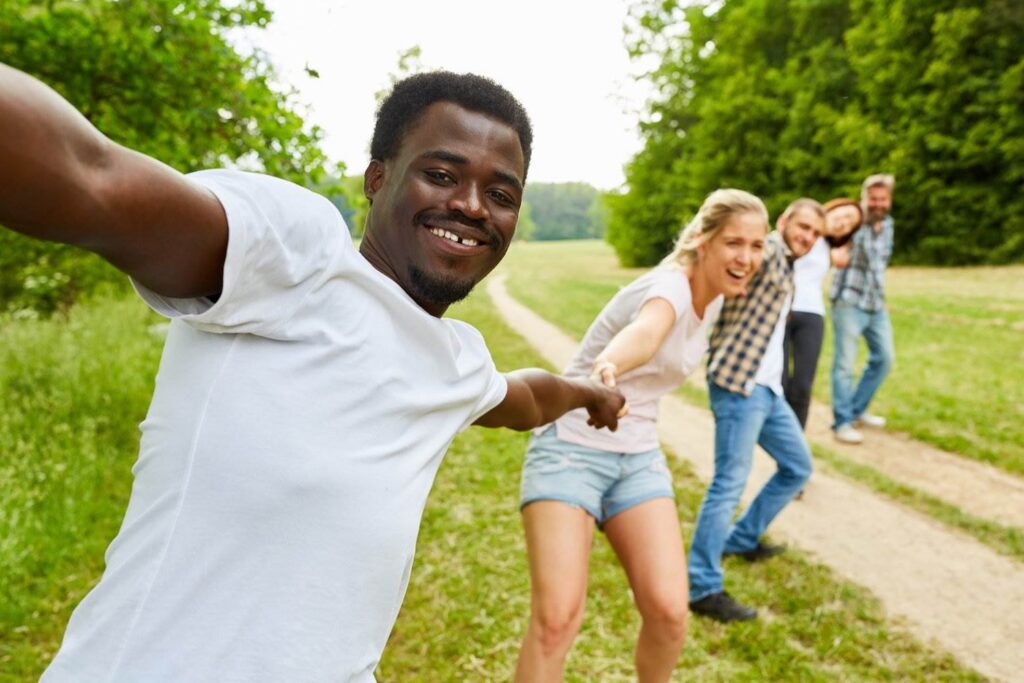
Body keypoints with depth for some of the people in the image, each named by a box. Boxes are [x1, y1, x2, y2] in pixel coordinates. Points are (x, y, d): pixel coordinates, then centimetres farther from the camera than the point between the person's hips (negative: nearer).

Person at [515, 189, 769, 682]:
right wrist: (604, 372, -66)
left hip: (638, 457, 7)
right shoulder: (671, 285, -19)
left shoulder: (714, 300, 5)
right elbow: (647, 331, -46)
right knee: (556, 620, -16)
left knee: (668, 612, -7)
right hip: (571, 446, -6)